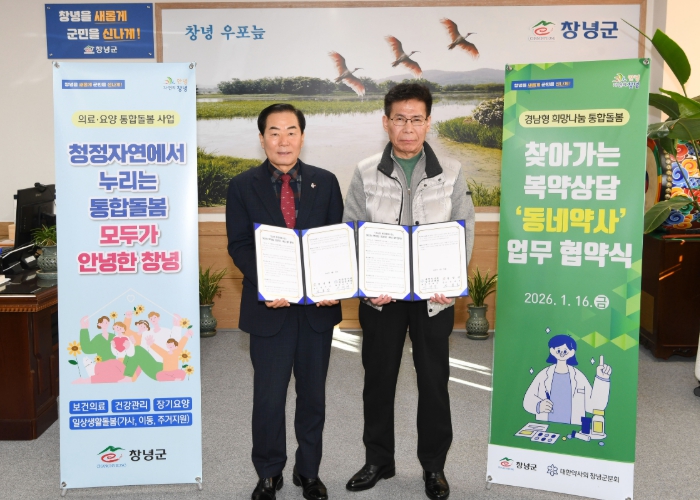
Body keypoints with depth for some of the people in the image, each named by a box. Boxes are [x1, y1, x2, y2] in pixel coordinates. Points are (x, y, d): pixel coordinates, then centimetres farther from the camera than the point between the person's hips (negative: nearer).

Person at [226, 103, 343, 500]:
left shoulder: (326, 182, 4)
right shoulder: (243, 186, 0)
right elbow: (239, 246, -4)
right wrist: (265, 285, -20)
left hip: (318, 305, 2)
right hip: (270, 306, -1)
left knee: (313, 393, 14)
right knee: (269, 396, 6)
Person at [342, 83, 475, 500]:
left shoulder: (451, 173, -1)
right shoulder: (365, 173, 0)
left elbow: (465, 231, 0)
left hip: (434, 296, 0)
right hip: (380, 295, 1)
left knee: (434, 380, 9)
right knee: (378, 378, 11)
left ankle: (434, 465, 27)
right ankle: (379, 460, 30)